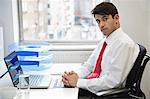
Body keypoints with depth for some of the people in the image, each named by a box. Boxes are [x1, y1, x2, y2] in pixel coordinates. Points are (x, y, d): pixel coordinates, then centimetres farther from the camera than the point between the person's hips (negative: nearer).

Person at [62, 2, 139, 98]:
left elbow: (112, 81, -21)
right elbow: (89, 65, 15)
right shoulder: (104, 41, 12)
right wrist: (76, 75, -7)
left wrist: (78, 82, -18)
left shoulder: (124, 44, -16)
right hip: (90, 88, 8)